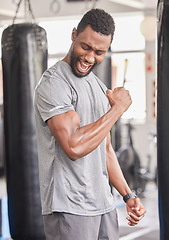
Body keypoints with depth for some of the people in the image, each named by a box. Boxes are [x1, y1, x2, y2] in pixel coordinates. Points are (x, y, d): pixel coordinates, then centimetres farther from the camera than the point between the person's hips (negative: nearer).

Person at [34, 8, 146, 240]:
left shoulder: (100, 87, 15)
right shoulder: (53, 83, -12)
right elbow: (74, 147, -24)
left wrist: (128, 196, 13)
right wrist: (117, 108, -14)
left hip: (104, 205, 8)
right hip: (69, 209, -8)